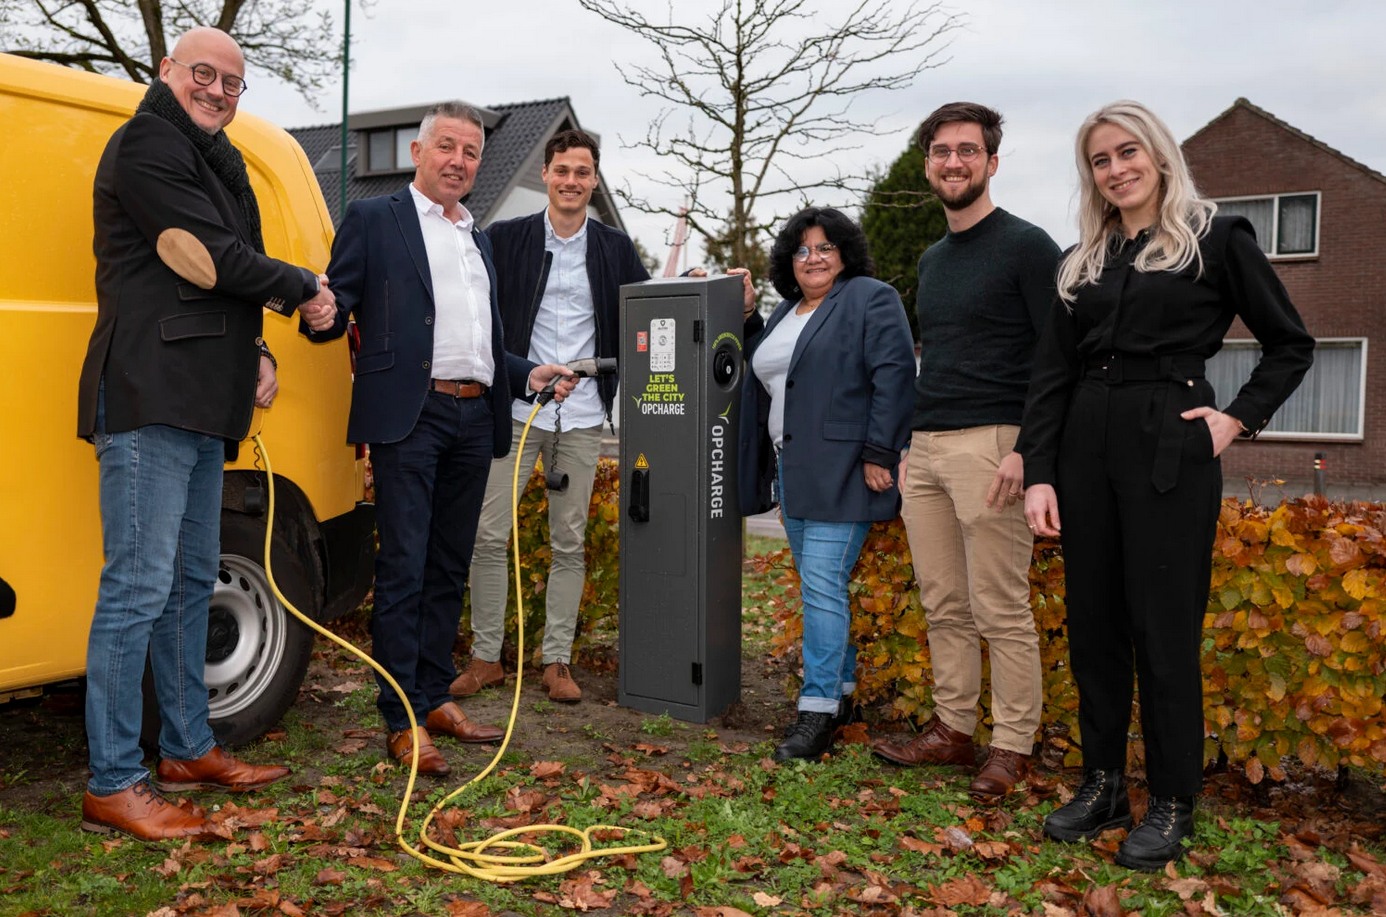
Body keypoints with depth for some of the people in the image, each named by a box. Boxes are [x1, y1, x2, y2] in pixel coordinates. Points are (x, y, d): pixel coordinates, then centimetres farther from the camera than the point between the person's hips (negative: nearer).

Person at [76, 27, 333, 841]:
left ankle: (190, 750, 26)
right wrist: (302, 288, 1)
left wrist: (257, 354, 9)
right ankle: (113, 786, -2)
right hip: (149, 397, -10)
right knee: (139, 586, -9)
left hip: (201, 406, 10)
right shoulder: (147, 145, -5)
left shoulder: (216, 164, 24)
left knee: (191, 581, 14)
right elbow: (210, 259, -13)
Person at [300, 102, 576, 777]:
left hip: (475, 418, 6)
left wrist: (526, 373, 15)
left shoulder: (480, 238, 23)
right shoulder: (373, 219, 5)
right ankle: (402, 721, 0)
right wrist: (321, 316, -24)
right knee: (403, 568, -6)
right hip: (410, 415, -6)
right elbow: (339, 305, -3)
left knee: (448, 569, 11)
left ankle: (435, 697, 21)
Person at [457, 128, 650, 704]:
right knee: (489, 534, 0)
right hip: (514, 411, -1)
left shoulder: (615, 248, 9)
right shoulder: (505, 238, 3)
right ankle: (485, 657, 14)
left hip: (582, 418, 2)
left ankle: (556, 661, 17)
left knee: (570, 543, 7)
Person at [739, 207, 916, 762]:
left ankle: (818, 711, -7)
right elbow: (764, 378, 28)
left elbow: (894, 376, -14)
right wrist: (746, 319, 16)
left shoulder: (871, 300, -5)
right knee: (818, 584, 13)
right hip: (794, 473, 8)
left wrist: (878, 456, -18)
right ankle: (841, 689, 25)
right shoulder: (785, 312, 19)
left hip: (841, 471, -8)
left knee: (822, 581, -12)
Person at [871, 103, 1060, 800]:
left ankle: (1013, 745, 8)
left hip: (991, 446, -7)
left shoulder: (1026, 245, -3)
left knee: (1001, 610, -3)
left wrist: (1027, 451, -18)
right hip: (925, 451, 7)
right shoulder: (931, 259, 20)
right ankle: (952, 729, 20)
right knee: (943, 606, 10)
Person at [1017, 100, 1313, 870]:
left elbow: (1290, 345, 7)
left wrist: (1238, 418, -5)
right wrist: (1038, 474, -1)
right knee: (1092, 624, 8)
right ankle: (1102, 785, 22)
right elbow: (1051, 375, 7)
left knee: (1164, 628, -1)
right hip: (1086, 446, 5)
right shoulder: (1081, 263, 13)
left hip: (1170, 449, -4)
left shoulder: (1216, 241, 2)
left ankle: (1172, 804, 14)